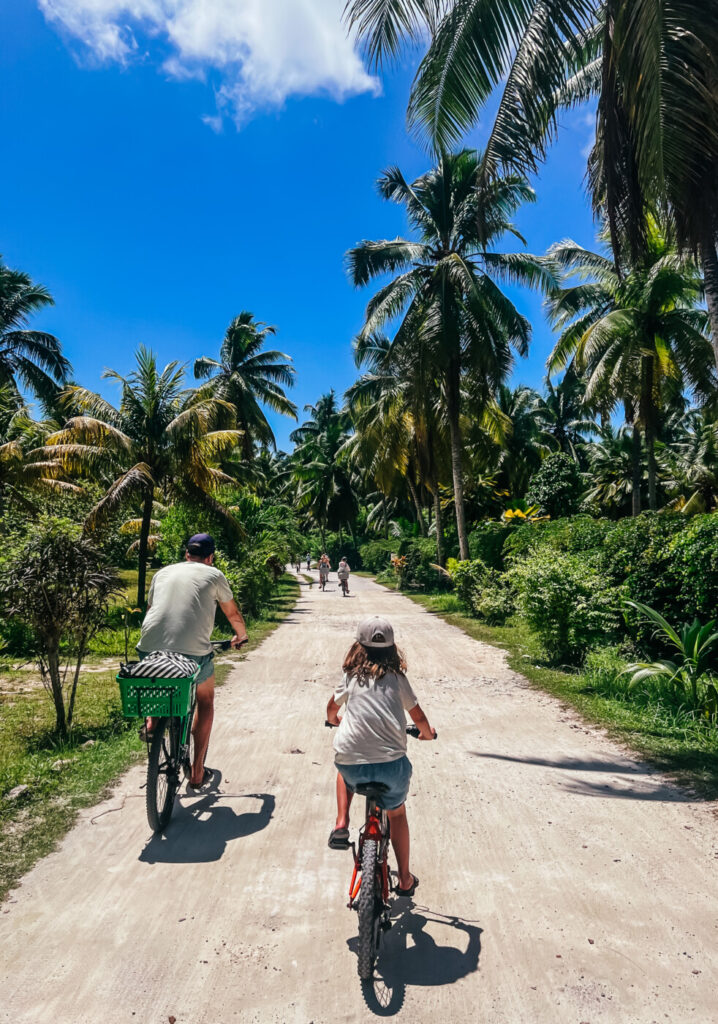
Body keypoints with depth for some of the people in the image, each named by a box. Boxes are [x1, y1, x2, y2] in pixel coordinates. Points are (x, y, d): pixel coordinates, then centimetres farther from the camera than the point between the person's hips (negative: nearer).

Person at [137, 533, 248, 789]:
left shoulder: (163, 573, 20)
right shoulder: (213, 574, 12)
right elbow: (233, 613, 25)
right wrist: (241, 635, 44)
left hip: (150, 648, 4)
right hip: (193, 651, -3)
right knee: (206, 701, 23)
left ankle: (151, 720, 18)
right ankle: (197, 772, 23)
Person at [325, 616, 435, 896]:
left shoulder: (351, 676, 10)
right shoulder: (397, 677, 8)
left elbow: (331, 708, 27)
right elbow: (419, 717, 17)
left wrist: (334, 720, 49)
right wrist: (428, 733, 39)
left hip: (350, 764, 0)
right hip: (391, 765, 0)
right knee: (397, 813, 28)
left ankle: (341, 825, 21)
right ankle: (405, 879, 37)